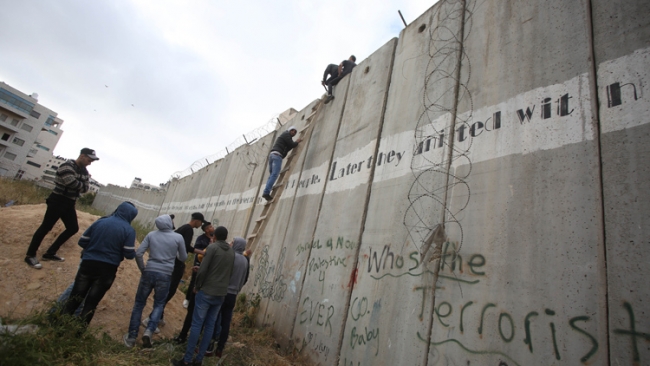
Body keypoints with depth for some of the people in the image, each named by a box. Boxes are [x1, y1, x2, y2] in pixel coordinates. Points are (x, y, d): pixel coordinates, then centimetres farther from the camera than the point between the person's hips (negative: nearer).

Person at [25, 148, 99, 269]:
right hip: (58, 200, -8)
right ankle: (30, 255, 9)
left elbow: (85, 188, 4)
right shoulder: (67, 166, -15)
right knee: (46, 227, -4)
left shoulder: (84, 171, 10)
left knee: (73, 228, 7)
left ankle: (50, 253, 18)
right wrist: (81, 183, -7)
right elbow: (72, 183, -26)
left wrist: (80, 184, -16)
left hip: (69, 203, 8)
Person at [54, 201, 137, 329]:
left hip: (88, 264, 3)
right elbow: (129, 255, -12)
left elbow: (82, 242, 7)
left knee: (75, 297, 16)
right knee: (91, 302, 11)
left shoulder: (100, 222, 3)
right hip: (107, 269, -3)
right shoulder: (129, 230, -9)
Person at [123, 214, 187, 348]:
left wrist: (142, 269, 10)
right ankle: (149, 331, -5)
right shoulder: (178, 237, -4)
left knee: (139, 303, 15)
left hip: (149, 272, 1)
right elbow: (183, 258, 5)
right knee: (159, 305, 14)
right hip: (165, 275, -1)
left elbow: (138, 253, -3)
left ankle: (131, 337, 18)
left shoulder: (151, 235, 1)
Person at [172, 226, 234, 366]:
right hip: (221, 294, 5)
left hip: (207, 292, -5)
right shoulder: (232, 252, 9)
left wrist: (197, 286, 0)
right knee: (210, 326, 11)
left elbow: (203, 269, -13)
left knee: (196, 324, 2)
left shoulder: (212, 247, -8)